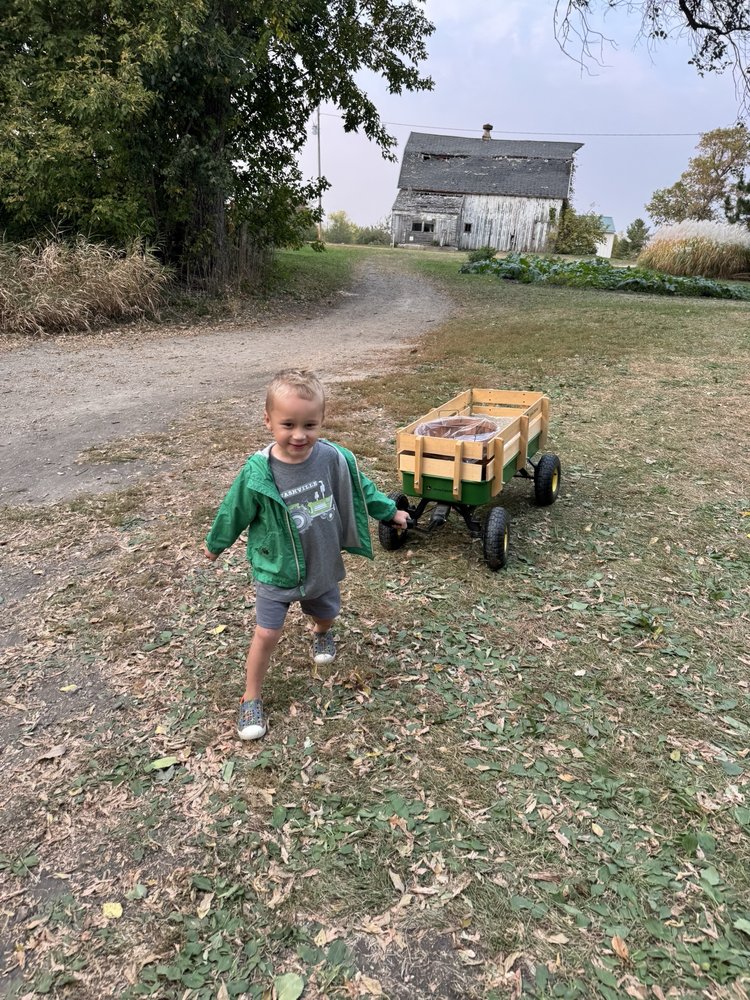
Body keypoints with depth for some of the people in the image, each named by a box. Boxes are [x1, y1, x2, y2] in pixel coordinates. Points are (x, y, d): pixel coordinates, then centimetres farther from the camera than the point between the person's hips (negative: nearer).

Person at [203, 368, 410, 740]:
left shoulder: (334, 458, -20)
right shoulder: (257, 472, -25)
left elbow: (360, 489, 1)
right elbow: (234, 512, -7)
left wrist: (390, 512, 13)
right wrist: (215, 543, 9)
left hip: (323, 564, 3)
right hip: (276, 570, -3)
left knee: (326, 613, 26)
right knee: (266, 634, -3)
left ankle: (321, 632, 64)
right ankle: (251, 699, 19)